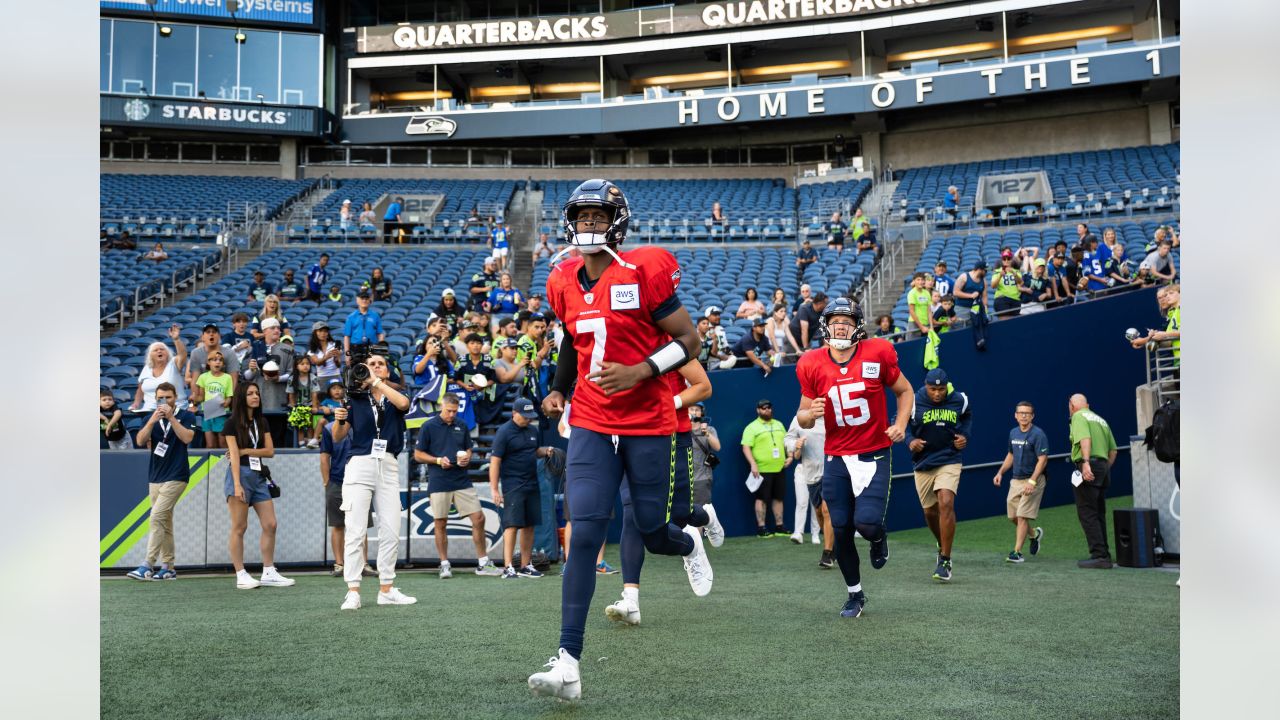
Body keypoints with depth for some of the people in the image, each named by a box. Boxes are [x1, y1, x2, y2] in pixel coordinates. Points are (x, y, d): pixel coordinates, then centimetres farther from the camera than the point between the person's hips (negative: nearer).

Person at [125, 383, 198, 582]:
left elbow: (187, 438, -15)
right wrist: (152, 421, -18)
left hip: (176, 477, -6)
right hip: (155, 477, 6)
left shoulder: (186, 416, 0)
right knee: (165, 522, 8)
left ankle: (147, 566, -18)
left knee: (157, 517, -16)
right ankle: (168, 567, 12)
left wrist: (171, 417, -20)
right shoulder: (152, 418, 11)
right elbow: (140, 441, -3)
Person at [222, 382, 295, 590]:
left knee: (270, 525, 1)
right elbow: (234, 454, -11)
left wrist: (245, 451, -7)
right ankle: (241, 575, -1)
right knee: (239, 527, -4)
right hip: (240, 474, -6)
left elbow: (270, 451, 6)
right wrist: (237, 485, -18)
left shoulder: (261, 422, 14)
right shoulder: (233, 423, -2)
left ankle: (269, 573, 7)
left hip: (259, 475, 6)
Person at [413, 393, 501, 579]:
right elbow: (418, 454, 0)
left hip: (462, 481, 4)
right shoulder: (428, 427, -1)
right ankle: (445, 565, 14)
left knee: (478, 519, -2)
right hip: (439, 483, -3)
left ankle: (483, 563, 8)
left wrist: (466, 458, -1)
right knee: (441, 524, 2)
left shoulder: (461, 426, 11)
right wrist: (439, 460, -13)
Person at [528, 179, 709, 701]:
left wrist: (639, 372, -21)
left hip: (648, 425, -3)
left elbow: (688, 340, -8)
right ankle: (568, 664, -10)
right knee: (584, 536, -9)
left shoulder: (644, 272, -11)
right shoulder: (564, 284, 5)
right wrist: (559, 390, 11)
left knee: (652, 532, 7)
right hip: (591, 426, 3)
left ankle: (689, 543, 48)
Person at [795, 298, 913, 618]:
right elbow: (802, 418, 4)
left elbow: (904, 391, 7)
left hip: (874, 456, -2)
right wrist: (810, 414, -19)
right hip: (836, 458, 2)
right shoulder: (812, 365, -4)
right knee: (841, 530, 5)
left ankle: (878, 538, 23)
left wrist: (900, 424, -9)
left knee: (867, 523, -17)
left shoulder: (877, 353, -8)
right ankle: (855, 594, 26)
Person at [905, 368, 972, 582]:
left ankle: (945, 561, -16)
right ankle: (942, 547, 40)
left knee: (946, 503, -21)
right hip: (923, 464, 1)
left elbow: (967, 417, 18)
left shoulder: (959, 400, -3)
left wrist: (965, 436, 2)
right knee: (930, 511, 10)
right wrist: (910, 441, -15)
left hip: (949, 462, -1)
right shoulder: (914, 403, -9)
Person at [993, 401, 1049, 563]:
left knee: (1022, 516, -10)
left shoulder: (1038, 434, -13)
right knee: (1013, 517, 10)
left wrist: (1032, 481, -25)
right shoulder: (1013, 433, 10)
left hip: (1033, 480, -7)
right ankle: (1034, 534, 36)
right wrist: (1000, 472, 12)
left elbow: (1042, 460, -17)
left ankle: (1017, 552, -6)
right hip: (1016, 480, 7)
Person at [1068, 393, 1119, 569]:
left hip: (1088, 467, -8)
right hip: (1103, 467, 8)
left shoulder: (1079, 417, 0)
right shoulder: (1101, 420, 24)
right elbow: (1113, 450, 20)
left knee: (1087, 513, -8)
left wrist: (1086, 462, -28)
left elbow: (1085, 439, -19)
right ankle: (1104, 555, 15)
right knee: (1099, 513, 14)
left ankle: (1098, 556, -14)